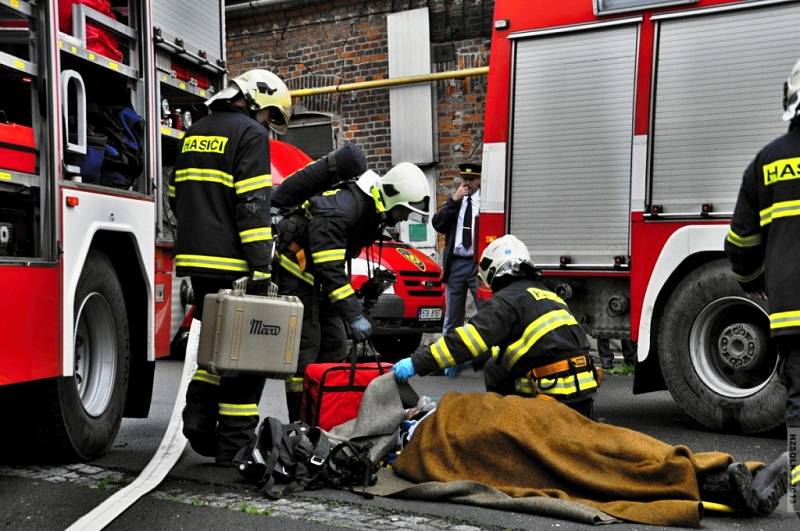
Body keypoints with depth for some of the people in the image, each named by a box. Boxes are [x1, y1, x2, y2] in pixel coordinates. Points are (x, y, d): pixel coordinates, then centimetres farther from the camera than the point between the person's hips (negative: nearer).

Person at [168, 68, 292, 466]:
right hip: (231, 263, -8)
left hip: (194, 257, 8)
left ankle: (199, 417, 14)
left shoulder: (195, 133, 20)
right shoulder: (250, 134, -7)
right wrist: (261, 267, -18)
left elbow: (176, 195, 23)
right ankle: (235, 443, 3)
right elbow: (253, 205, -17)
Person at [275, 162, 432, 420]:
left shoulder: (373, 212, 2)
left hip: (314, 273, 10)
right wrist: (353, 313, -32)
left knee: (335, 345, 7)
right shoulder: (342, 207, -28)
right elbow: (329, 269, -32)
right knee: (305, 345, -11)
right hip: (294, 266, -10)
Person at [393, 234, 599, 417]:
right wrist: (470, 360, 29)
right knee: (493, 368, 18)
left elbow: (471, 336, -17)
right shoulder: (546, 295, 21)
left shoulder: (509, 298, -6)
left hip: (558, 398, -8)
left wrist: (417, 363, -16)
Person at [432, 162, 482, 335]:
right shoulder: (452, 202, 12)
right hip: (455, 263, 4)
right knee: (452, 316, 10)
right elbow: (437, 224, -2)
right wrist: (453, 200, -9)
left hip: (479, 263, -3)